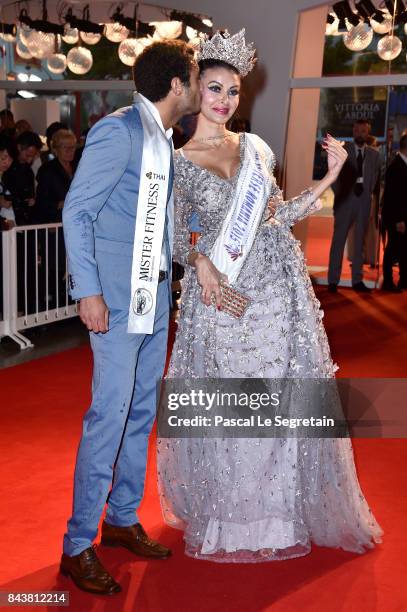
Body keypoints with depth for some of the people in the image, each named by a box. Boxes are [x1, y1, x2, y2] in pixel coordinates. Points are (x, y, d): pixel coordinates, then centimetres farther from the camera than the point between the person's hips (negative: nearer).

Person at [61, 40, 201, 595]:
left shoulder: (164, 140, 14)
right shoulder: (119, 131, -11)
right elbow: (76, 211, -15)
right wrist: (89, 291, -19)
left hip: (155, 298, 9)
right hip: (116, 300, -9)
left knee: (142, 412, 14)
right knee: (110, 417, -6)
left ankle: (122, 519, 29)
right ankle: (78, 545, 8)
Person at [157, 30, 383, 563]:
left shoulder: (255, 147, 10)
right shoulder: (179, 161, 0)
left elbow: (279, 215, 11)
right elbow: (177, 235, -1)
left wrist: (330, 177, 4)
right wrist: (200, 262, -20)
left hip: (278, 284, 4)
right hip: (224, 290, -3)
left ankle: (287, 509, 29)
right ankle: (228, 516, 26)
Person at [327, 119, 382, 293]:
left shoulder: (374, 154, 11)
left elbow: (376, 177, 12)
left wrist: (368, 193, 2)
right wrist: (339, 193, -5)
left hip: (364, 202, 3)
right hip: (345, 201, -2)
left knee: (360, 242, 6)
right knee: (339, 240, -3)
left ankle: (357, 280, 12)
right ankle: (333, 280, 0)